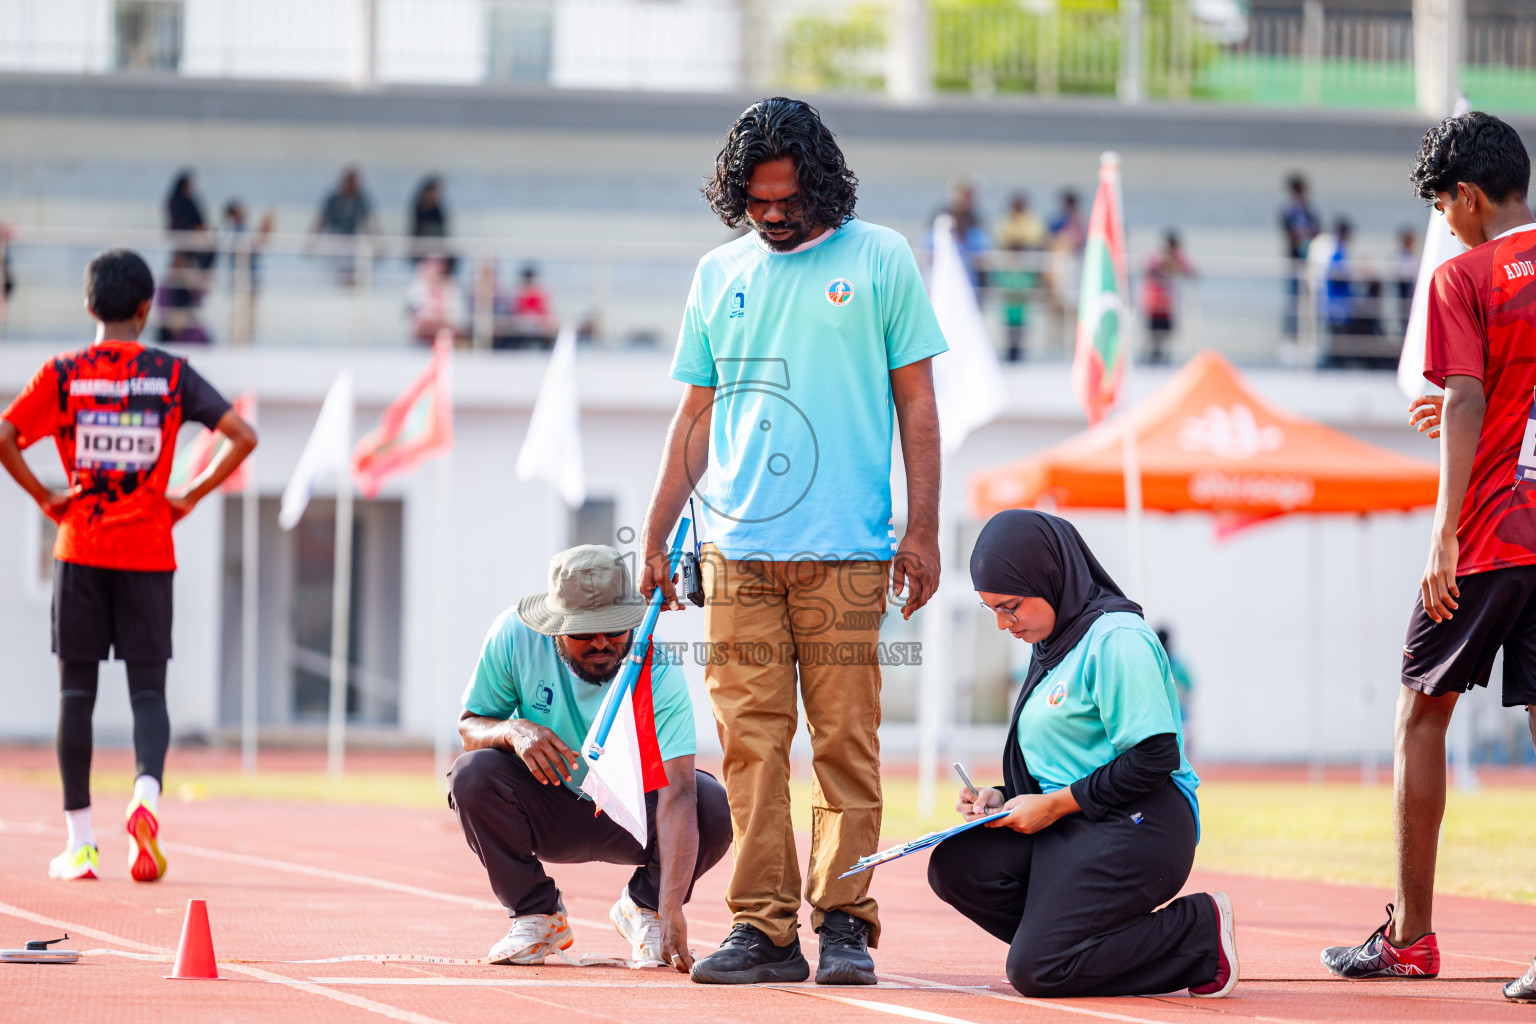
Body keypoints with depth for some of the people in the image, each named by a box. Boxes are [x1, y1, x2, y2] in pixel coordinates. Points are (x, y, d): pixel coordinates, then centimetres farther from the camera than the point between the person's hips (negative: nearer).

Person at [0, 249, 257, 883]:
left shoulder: (64, 373, 0)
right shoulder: (171, 373, 2)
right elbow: (242, 437, -5)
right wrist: (191, 497, 3)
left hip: (81, 549, 0)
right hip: (148, 552, 0)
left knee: (76, 692, 6)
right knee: (148, 689, 3)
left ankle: (79, 845, 7)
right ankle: (145, 797, -25)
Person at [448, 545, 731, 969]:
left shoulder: (659, 672, -28)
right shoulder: (515, 636, -22)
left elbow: (676, 796, -36)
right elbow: (469, 726, -10)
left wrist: (671, 909, -47)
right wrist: (513, 731, -37)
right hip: (548, 813, 1)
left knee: (714, 806, -30)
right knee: (473, 773, -30)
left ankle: (643, 906, 3)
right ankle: (536, 914, -6)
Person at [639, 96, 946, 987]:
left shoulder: (880, 260, 6)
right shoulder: (719, 275, 15)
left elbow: (916, 402, 5)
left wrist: (923, 530, -2)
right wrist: (656, 536, 13)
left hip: (846, 551, -3)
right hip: (737, 548, 3)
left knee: (845, 742, -4)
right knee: (751, 744, -1)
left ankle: (843, 920, 0)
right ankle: (764, 928, 0)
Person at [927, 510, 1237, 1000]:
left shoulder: (1116, 638, -13)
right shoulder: (1049, 643, 18)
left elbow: (1156, 757, -19)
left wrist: (1056, 805, -15)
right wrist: (1006, 800, 5)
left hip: (1139, 827, -10)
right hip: (1070, 830, 10)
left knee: (1034, 972, -20)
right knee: (954, 865, -10)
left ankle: (1201, 932, -3)